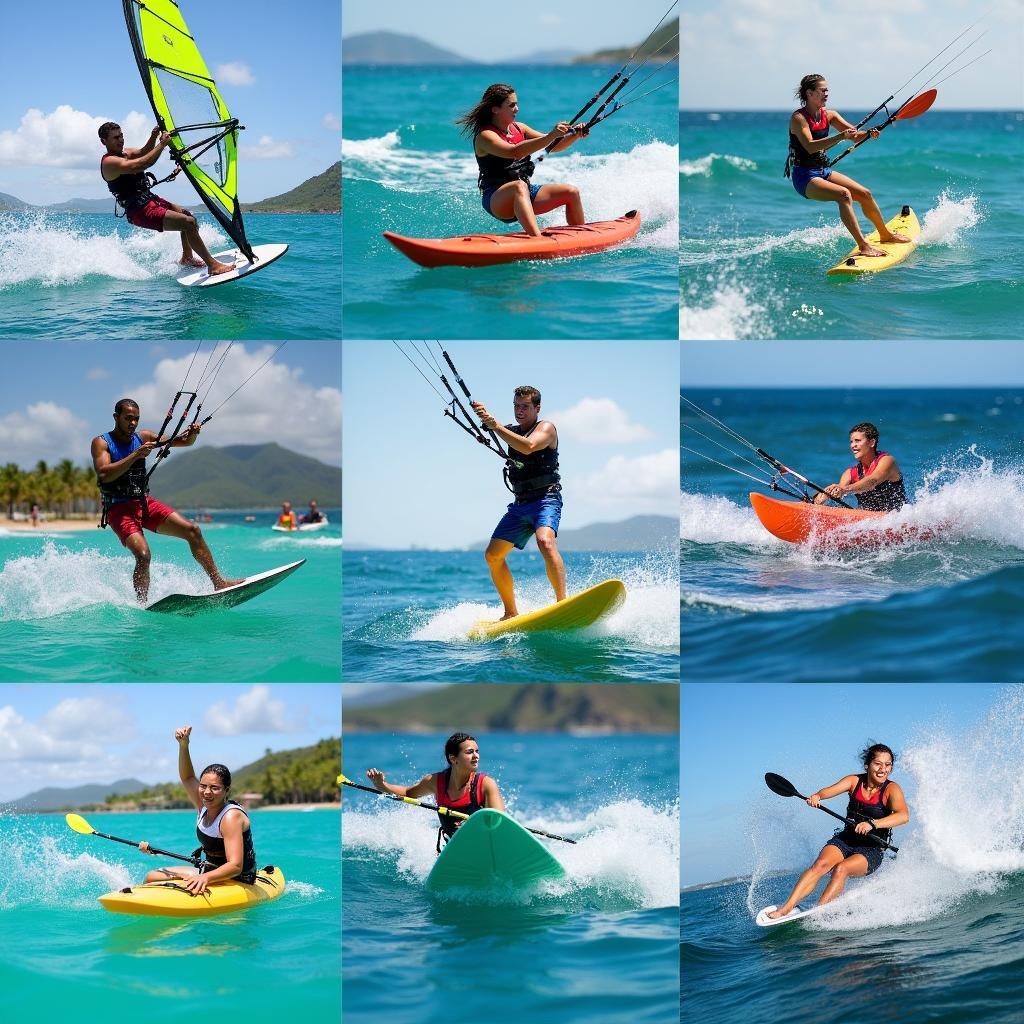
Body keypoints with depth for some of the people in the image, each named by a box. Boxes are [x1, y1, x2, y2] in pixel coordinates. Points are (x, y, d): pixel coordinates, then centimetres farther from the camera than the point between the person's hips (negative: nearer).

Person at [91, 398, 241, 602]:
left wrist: (192, 434, -16)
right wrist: (136, 455, -29)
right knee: (143, 554, -28)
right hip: (119, 509, -6)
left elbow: (183, 442, 8)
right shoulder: (101, 442, -6)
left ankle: (218, 582, 2)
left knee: (193, 531, -5)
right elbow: (104, 474, -24)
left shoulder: (143, 437, 7)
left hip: (145, 503, 6)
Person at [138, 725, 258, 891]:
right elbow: (187, 778, 17)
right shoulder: (205, 807, 3)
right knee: (152, 877, 7)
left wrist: (205, 877, -47)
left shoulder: (231, 817, -23)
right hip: (207, 873, 9)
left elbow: (235, 866, -31)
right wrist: (183, 745, 3)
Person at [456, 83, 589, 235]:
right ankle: (537, 239, -58)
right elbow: (514, 152, -31)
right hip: (495, 200, -8)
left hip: (524, 194, 8)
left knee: (572, 192, -3)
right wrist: (551, 136, -37)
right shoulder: (485, 136, -13)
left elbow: (553, 146, 14)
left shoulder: (519, 128, 12)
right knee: (519, 186, -40)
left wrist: (575, 136, -6)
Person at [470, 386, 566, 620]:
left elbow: (528, 446, -22)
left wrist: (495, 426, -27)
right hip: (520, 504, 8)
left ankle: (562, 602, -41)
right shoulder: (512, 430, 21)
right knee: (493, 555, 2)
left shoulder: (546, 428, -3)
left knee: (545, 542, -34)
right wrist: (483, 416, -19)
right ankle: (511, 613, 11)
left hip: (546, 499, -8)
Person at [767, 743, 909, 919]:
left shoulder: (891, 789, -11)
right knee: (821, 864, -25)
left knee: (841, 869, -31)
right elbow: (832, 789, -15)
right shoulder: (855, 781, 2)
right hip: (845, 840, 3)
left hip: (871, 851, -2)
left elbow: (904, 815, -29)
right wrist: (817, 796, -39)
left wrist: (872, 824, -44)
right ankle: (786, 908, -33)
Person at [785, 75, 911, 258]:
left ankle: (885, 235, 29)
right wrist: (840, 137, -37)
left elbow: (856, 136, 4)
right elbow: (810, 147, -29)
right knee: (844, 194, -29)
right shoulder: (798, 118, -15)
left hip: (824, 171, 8)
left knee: (865, 194, 6)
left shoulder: (829, 115, 8)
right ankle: (863, 246, -34)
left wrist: (869, 134, -18)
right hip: (805, 177, -8)